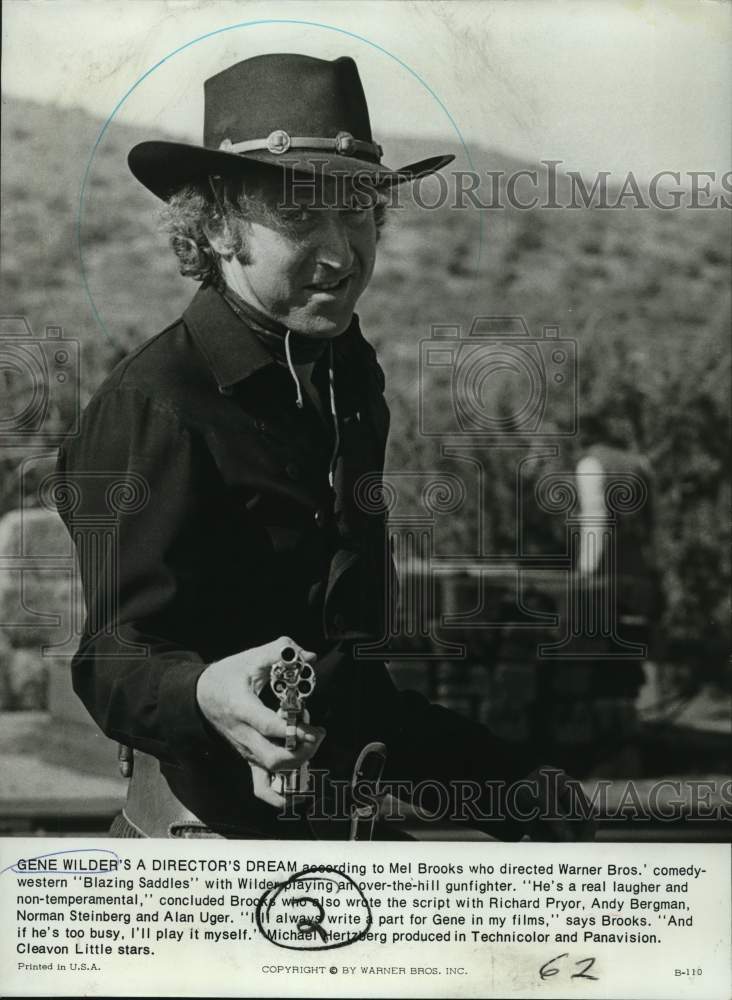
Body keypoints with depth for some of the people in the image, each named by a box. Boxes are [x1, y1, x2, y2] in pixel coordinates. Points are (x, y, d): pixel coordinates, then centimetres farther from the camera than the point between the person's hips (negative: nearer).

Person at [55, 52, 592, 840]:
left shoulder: (351, 375, 6)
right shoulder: (151, 406, -19)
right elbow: (117, 657, -23)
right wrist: (204, 692, -44)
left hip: (350, 802, 7)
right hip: (220, 820, -7)